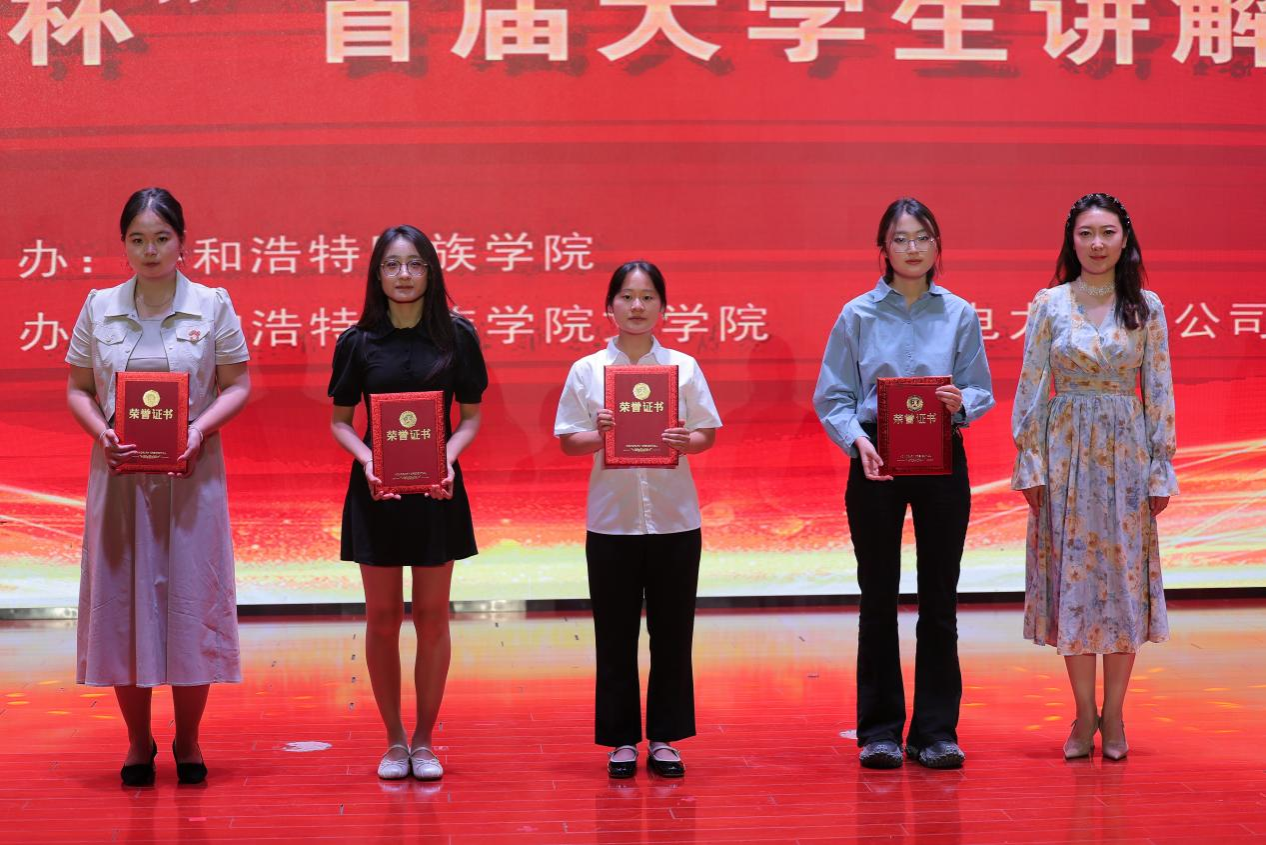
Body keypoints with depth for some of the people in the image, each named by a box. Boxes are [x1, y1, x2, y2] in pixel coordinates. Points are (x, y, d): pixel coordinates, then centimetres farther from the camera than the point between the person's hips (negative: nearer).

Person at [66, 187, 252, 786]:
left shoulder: (213, 305, 2)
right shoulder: (99, 308, 6)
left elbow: (237, 386, 3)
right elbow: (77, 389, 9)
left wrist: (202, 428, -14)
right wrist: (100, 431, -10)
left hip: (190, 477, -1)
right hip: (118, 474, 2)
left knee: (191, 599, 1)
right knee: (121, 601, 3)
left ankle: (188, 741, 16)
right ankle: (138, 742, 17)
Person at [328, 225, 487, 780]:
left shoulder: (456, 335, -1)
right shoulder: (358, 341, 0)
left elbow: (471, 416, 4)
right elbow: (340, 421, 5)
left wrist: (448, 457, -14)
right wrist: (366, 459, -13)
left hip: (437, 490, 0)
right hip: (376, 490, 0)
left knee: (432, 618, 5)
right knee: (383, 618, 5)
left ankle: (424, 741, 17)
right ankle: (394, 741, 17)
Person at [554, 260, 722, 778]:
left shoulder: (683, 366, 4)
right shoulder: (587, 370, 3)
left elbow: (708, 434, 4)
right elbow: (568, 442, 3)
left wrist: (685, 442, -17)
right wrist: (599, 436, -17)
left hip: (674, 518, 1)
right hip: (611, 519, 0)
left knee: (672, 633, 5)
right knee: (616, 635, 4)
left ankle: (664, 738, 15)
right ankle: (621, 739, 14)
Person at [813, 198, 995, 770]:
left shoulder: (959, 315, 6)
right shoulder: (858, 315, 2)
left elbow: (982, 392, 6)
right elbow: (832, 396, 0)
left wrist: (961, 402, -16)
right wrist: (857, 438, -18)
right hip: (875, 462, -1)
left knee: (939, 596, 4)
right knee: (878, 598, 3)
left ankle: (936, 730, 12)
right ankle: (879, 731, 11)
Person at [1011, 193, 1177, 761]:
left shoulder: (1146, 308, 3)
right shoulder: (1049, 305, 0)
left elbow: (1159, 392, 3)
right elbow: (1031, 389, 1)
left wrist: (1161, 470, 0)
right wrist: (1031, 467, -3)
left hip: (1126, 456, 1)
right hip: (1067, 454, 0)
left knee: (1125, 579, 2)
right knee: (1072, 578, 2)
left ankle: (1113, 716, 12)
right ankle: (1085, 717, 11)